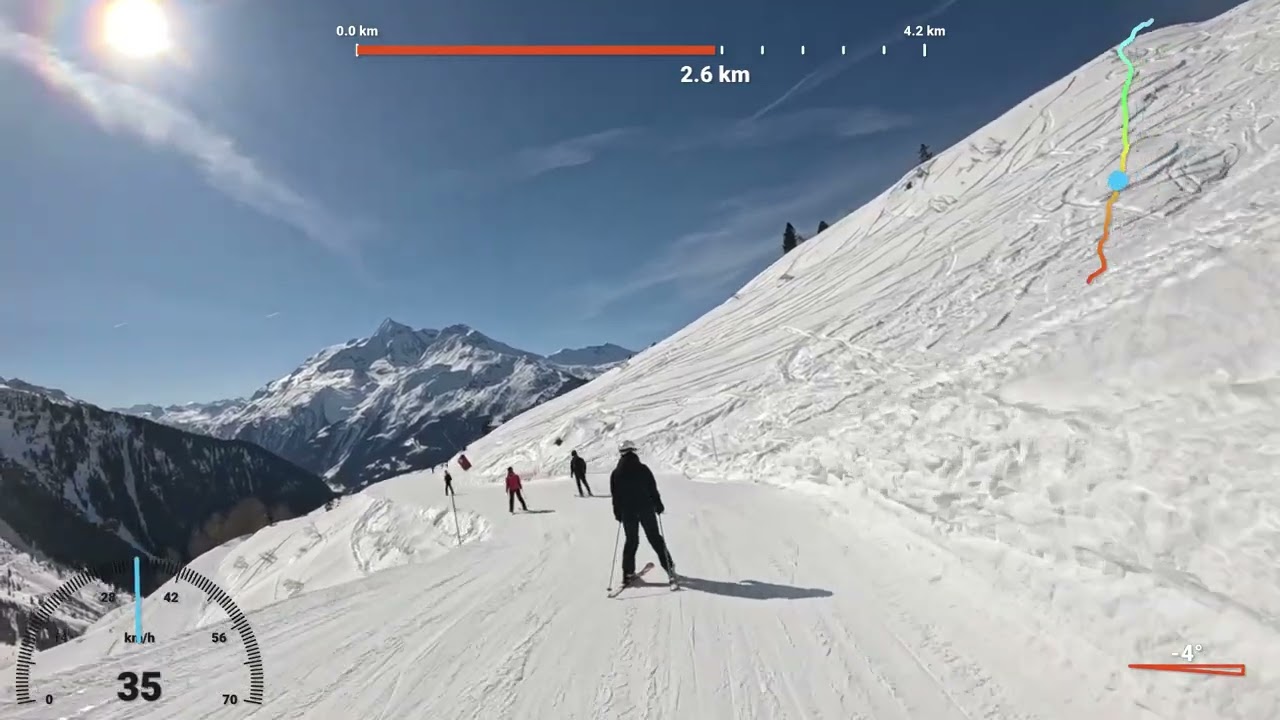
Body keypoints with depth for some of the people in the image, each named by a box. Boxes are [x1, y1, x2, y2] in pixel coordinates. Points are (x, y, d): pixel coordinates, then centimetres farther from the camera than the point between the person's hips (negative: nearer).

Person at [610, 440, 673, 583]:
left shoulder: (616, 473, -2)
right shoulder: (643, 469, -6)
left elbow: (615, 496, 3)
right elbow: (653, 489, -3)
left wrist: (618, 514, 12)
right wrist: (658, 505, 8)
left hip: (627, 512, 1)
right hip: (646, 509, -1)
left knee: (631, 541, 12)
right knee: (655, 538, 9)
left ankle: (628, 573, 10)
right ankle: (669, 568, 9)